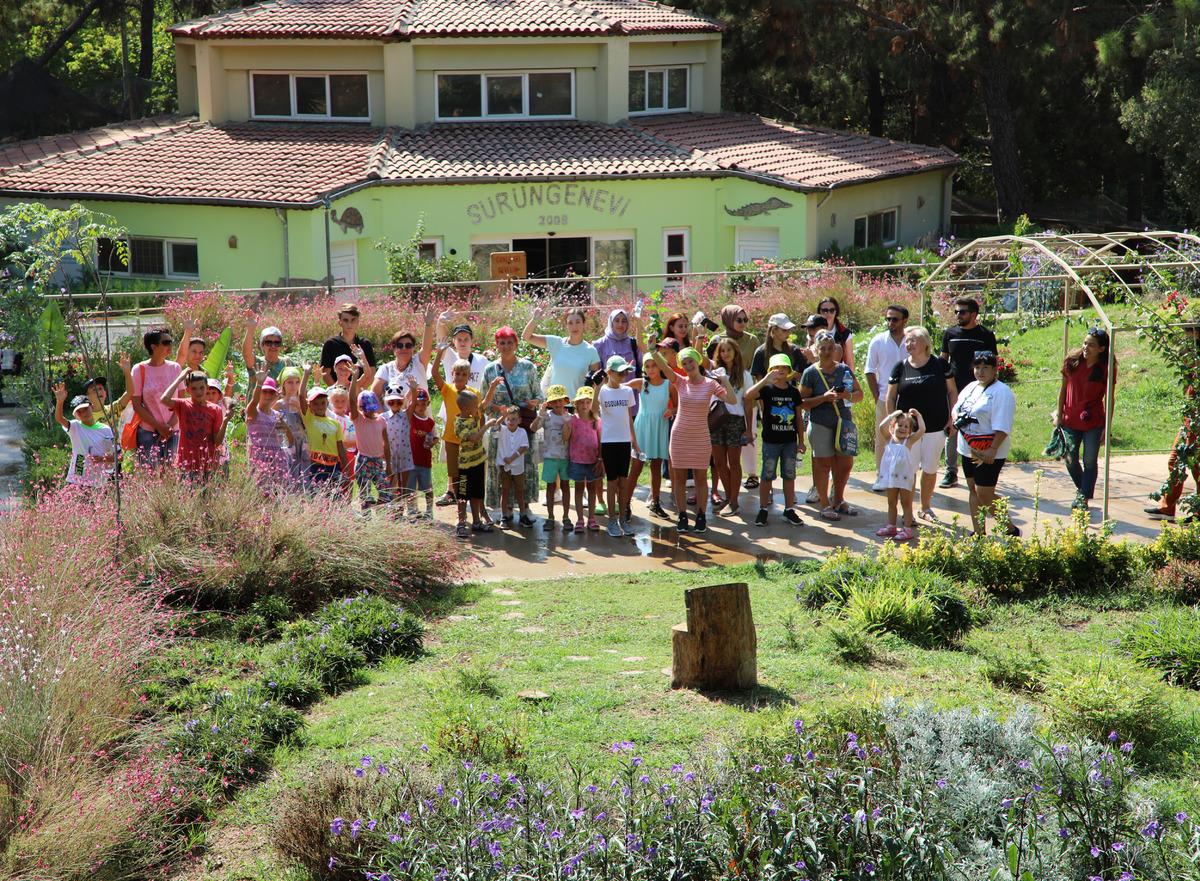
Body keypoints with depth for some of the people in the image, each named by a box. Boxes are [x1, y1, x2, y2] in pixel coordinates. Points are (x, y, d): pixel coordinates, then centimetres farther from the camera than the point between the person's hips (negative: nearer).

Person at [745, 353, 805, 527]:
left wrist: (801, 441, 7)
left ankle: (789, 509, 17)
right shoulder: (766, 389, -6)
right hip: (771, 441, -3)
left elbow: (799, 417, 9)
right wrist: (766, 380, -31)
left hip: (790, 441, 3)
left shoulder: (794, 392, 5)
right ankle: (763, 510, 11)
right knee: (767, 476, 3)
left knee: (789, 476, 9)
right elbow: (748, 395, -25)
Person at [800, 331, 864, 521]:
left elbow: (859, 394, 12)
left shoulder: (844, 370, 8)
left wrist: (848, 395, -10)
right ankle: (824, 504, 12)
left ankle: (838, 500, 27)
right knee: (823, 463, 0)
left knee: (846, 463, 8)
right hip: (820, 425, -4)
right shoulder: (810, 373, -3)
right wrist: (824, 398, -19)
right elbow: (802, 402, -6)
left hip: (844, 422, 4)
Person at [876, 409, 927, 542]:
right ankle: (891, 527, 24)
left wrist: (918, 415, -5)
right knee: (891, 502, 14)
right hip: (890, 477, 4)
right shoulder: (890, 439, 4)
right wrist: (893, 415, -4)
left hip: (904, 477, -4)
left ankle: (907, 529, 6)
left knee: (906, 503, 4)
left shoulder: (909, 441, -5)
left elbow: (922, 430, -16)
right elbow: (882, 427, -10)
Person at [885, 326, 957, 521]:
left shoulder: (940, 364, -1)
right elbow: (891, 397, 6)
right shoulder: (900, 368, 2)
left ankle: (926, 507, 25)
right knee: (909, 469, 0)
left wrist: (952, 417, -2)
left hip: (936, 427, 0)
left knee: (930, 469, 10)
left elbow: (952, 391, 4)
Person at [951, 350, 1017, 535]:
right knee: (974, 490, 13)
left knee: (985, 495, -8)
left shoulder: (1002, 392, -15)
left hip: (989, 454, -8)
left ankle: (1012, 531, 4)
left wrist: (992, 450, -28)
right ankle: (978, 533, 21)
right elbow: (956, 408, 21)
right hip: (969, 449, 9)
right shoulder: (971, 387, 12)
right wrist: (956, 418, -3)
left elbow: (1002, 427, -21)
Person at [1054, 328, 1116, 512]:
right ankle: (1082, 489, 32)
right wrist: (1058, 414, 5)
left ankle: (1084, 498, 14)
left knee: (1090, 461, 3)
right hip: (1070, 420, 3)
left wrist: (1107, 427, -5)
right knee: (1070, 459, 6)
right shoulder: (1072, 361, -3)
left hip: (1093, 422, -2)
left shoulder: (1107, 369, -10)